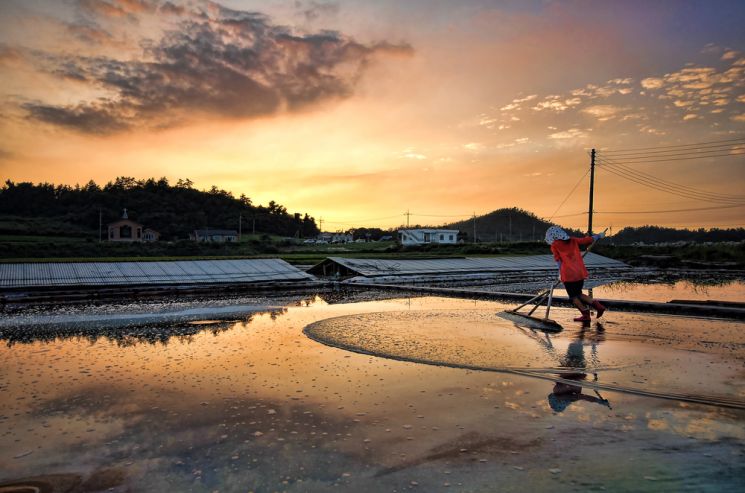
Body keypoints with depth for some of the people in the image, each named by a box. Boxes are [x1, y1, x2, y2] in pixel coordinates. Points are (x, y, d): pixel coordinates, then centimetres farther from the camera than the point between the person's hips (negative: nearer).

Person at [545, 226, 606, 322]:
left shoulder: (554, 246, -2)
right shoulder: (573, 241, 11)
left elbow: (558, 261, -1)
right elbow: (587, 240, 21)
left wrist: (560, 274, 10)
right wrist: (599, 236, 37)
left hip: (568, 275, -6)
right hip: (580, 273, 6)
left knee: (574, 297, 10)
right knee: (578, 294, 22)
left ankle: (586, 315, 8)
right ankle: (596, 304, 8)